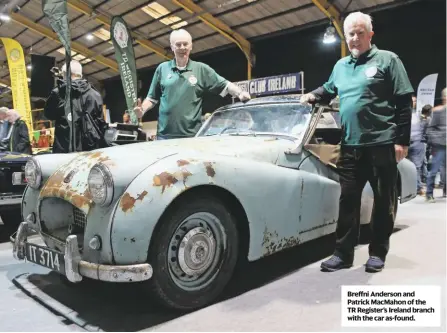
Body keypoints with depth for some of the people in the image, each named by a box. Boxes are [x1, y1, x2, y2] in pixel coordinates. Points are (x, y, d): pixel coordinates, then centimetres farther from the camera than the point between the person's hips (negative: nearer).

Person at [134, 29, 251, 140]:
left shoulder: (202, 69, 8)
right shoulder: (162, 68, 11)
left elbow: (225, 85, 6)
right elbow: (152, 98, 14)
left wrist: (241, 93, -12)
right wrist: (142, 109, -5)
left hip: (192, 135, -1)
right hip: (165, 134, 1)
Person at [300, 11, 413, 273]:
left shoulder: (387, 60, 1)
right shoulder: (341, 66, 15)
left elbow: (404, 102, -4)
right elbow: (328, 89, 33)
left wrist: (402, 140, -10)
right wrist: (313, 96, 11)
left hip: (382, 144, -4)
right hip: (350, 145, 5)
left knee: (384, 200, 5)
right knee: (348, 200, 5)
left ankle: (378, 252, 17)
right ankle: (344, 253, 12)